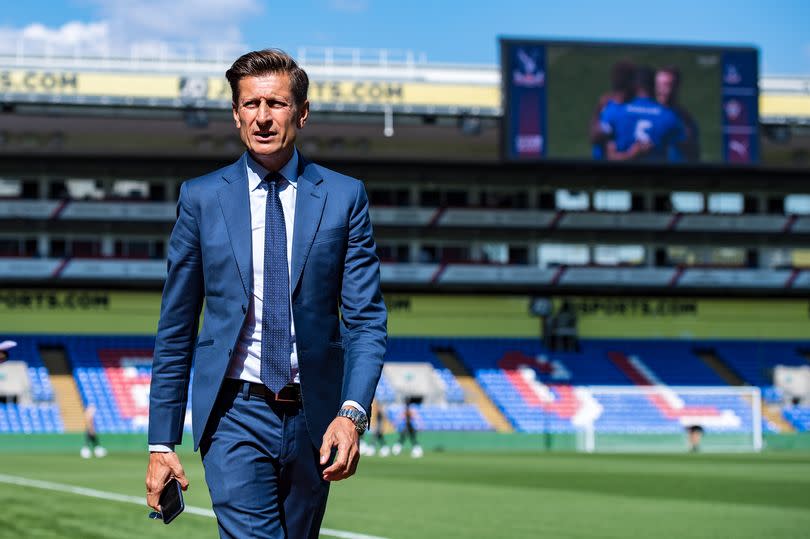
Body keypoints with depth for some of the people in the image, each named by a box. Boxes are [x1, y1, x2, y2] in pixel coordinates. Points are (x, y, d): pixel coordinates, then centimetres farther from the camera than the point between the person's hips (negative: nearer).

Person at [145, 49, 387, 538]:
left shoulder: (344, 197, 2)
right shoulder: (201, 199, 2)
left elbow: (366, 319, -1)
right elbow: (176, 328, 5)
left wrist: (352, 413, -18)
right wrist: (161, 443, 2)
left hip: (313, 417, 2)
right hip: (235, 412, -1)